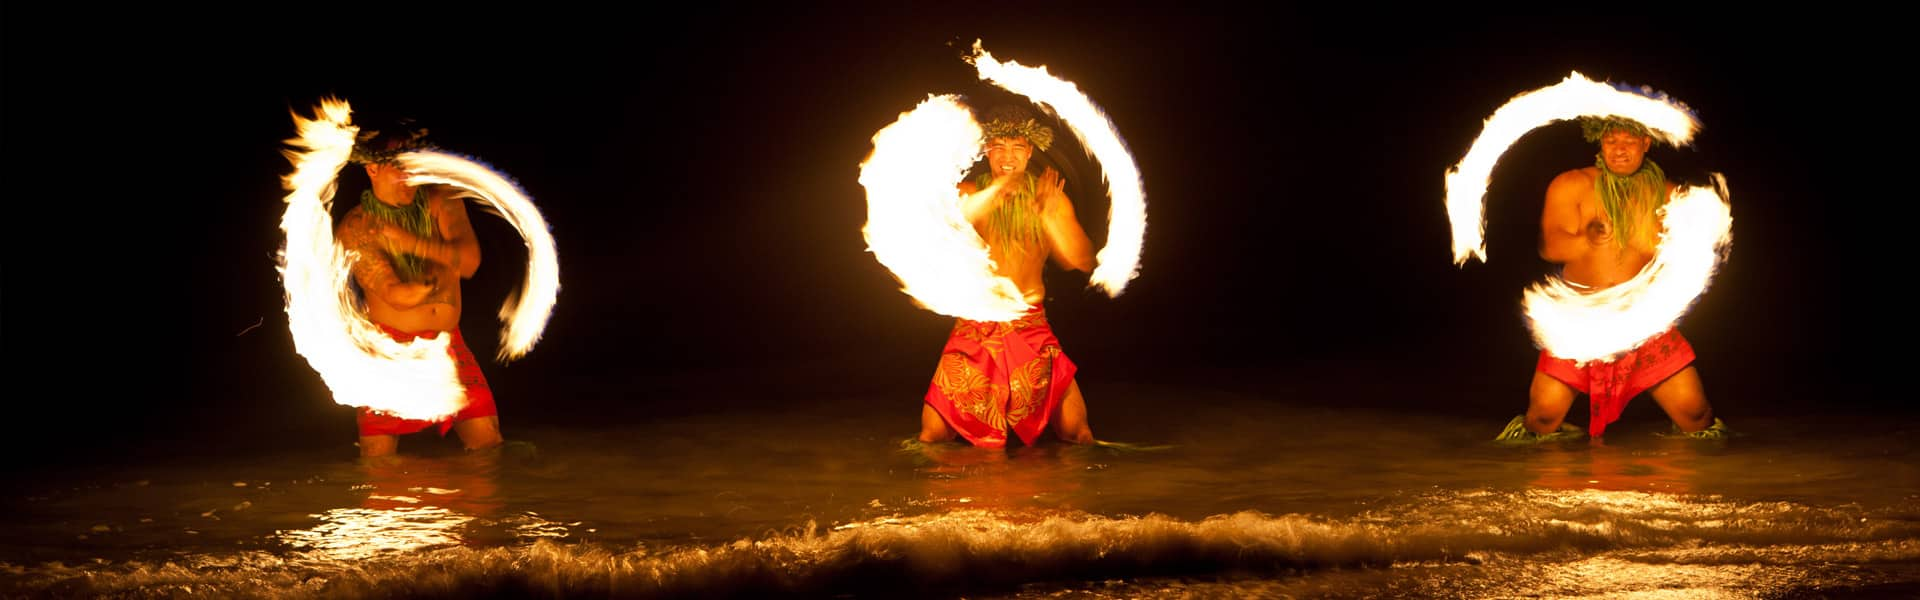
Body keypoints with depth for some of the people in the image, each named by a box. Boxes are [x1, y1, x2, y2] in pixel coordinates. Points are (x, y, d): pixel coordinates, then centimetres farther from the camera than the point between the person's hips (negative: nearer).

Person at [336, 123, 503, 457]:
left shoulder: (440, 201, 3)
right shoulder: (355, 228, -9)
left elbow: (469, 260, -13)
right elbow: (396, 295, -16)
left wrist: (413, 243, -21)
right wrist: (443, 275, -3)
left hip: (449, 344, 3)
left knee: (490, 447, -3)